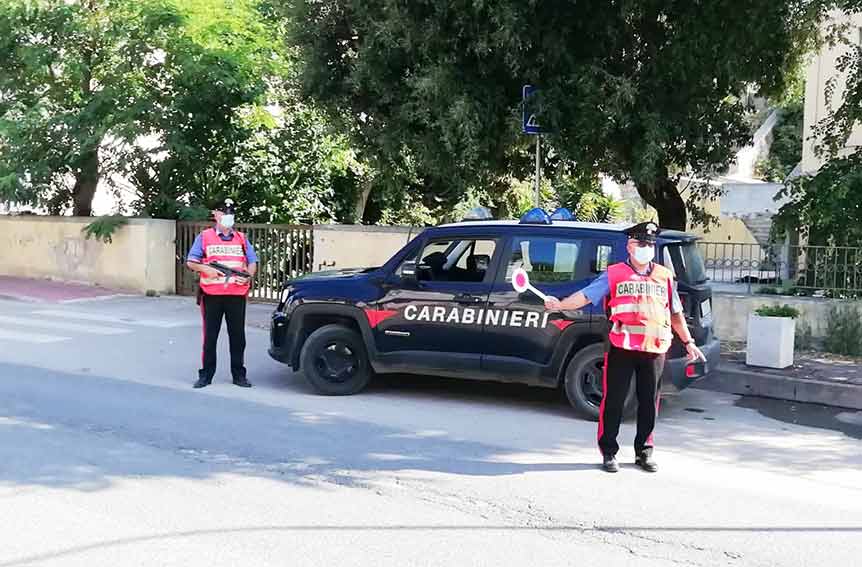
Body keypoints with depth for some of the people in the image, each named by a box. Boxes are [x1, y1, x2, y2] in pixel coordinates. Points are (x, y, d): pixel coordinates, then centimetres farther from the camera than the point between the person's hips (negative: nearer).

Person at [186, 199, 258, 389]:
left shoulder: (242, 239, 14)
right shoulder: (204, 237, 6)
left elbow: (252, 263, 13)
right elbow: (191, 262, 3)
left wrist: (247, 277, -7)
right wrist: (206, 269, -15)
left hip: (237, 294, 2)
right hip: (211, 294, -2)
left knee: (237, 335, 6)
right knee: (210, 336, 3)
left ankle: (239, 374, 14)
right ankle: (206, 375, 11)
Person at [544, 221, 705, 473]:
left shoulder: (664, 276, 14)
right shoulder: (614, 274, 3)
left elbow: (676, 313, 22)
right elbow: (586, 295, -6)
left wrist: (688, 342, 20)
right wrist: (560, 305, -22)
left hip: (654, 349, 3)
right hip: (621, 348, -3)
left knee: (649, 403, 9)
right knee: (613, 401, 1)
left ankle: (644, 453, 24)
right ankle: (608, 453, 14)